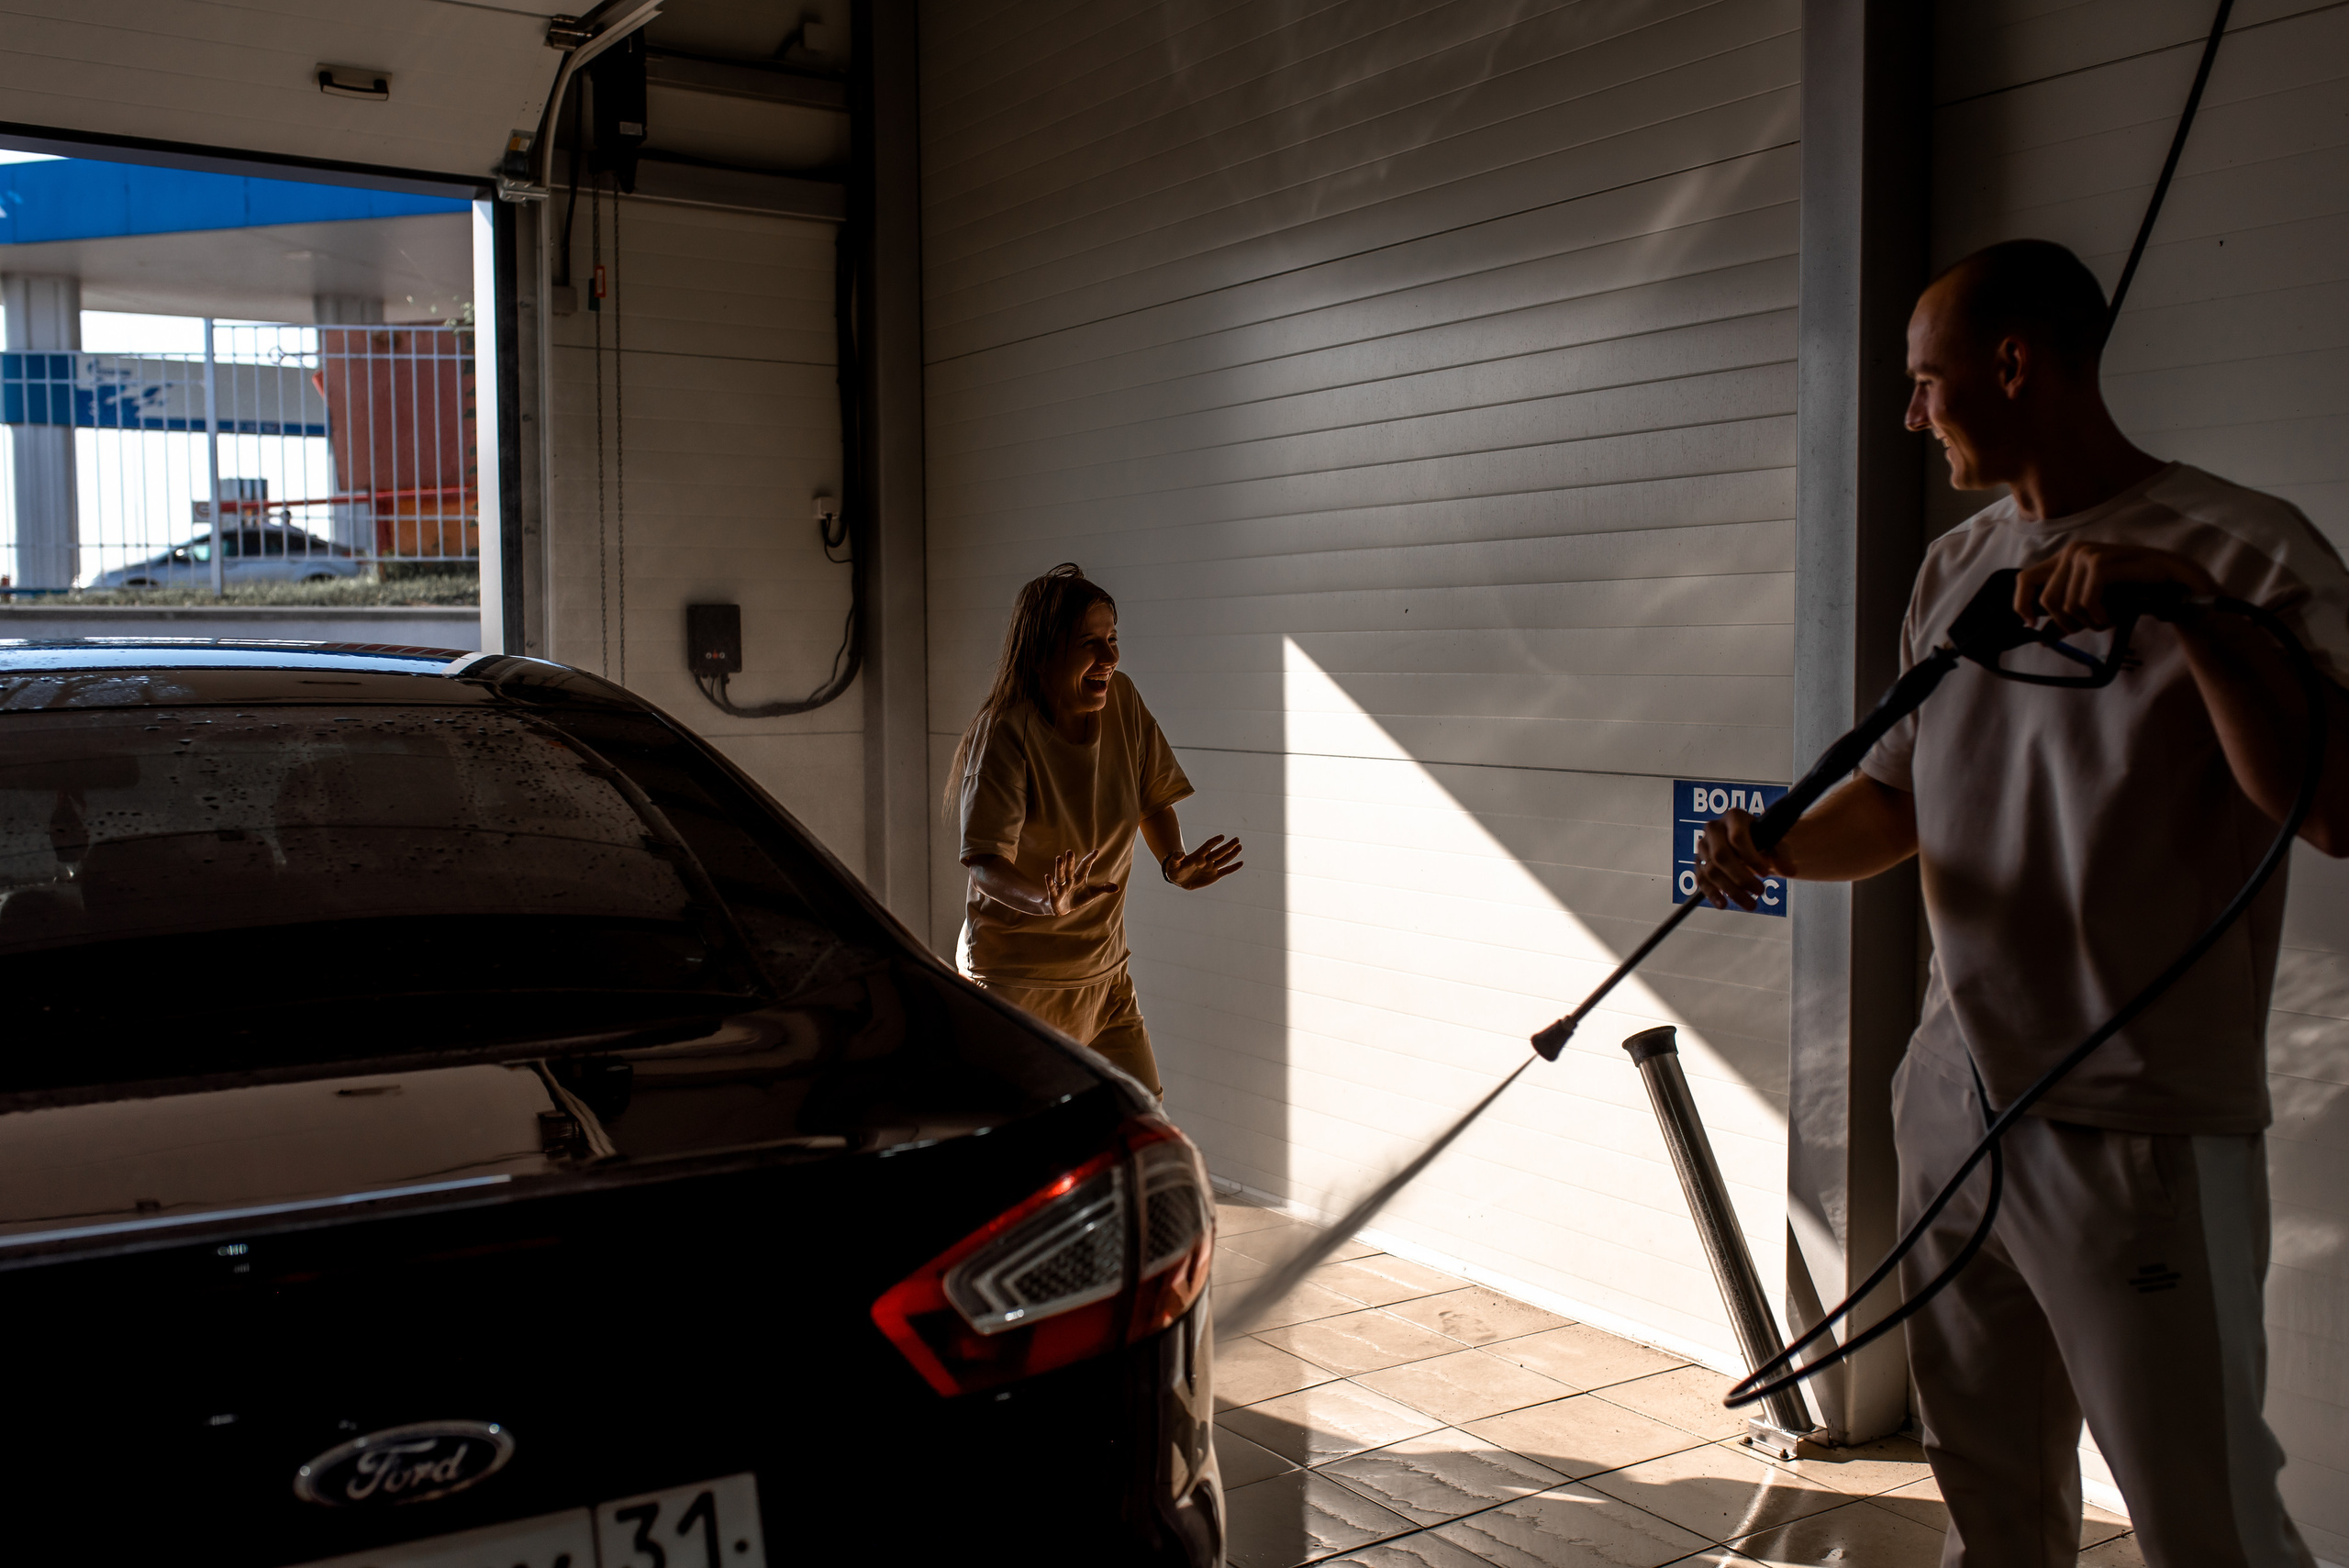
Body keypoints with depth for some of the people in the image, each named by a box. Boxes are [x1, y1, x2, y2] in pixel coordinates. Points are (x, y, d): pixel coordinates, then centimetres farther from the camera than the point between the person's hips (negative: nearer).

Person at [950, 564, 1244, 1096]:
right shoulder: (1005, 732, -18)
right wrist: (1046, 901, -44)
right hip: (1018, 978, -5)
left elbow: (1154, 799, 11)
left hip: (1104, 972, 6)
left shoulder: (1122, 702, -2)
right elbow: (985, 861, -24)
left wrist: (1175, 863, -9)